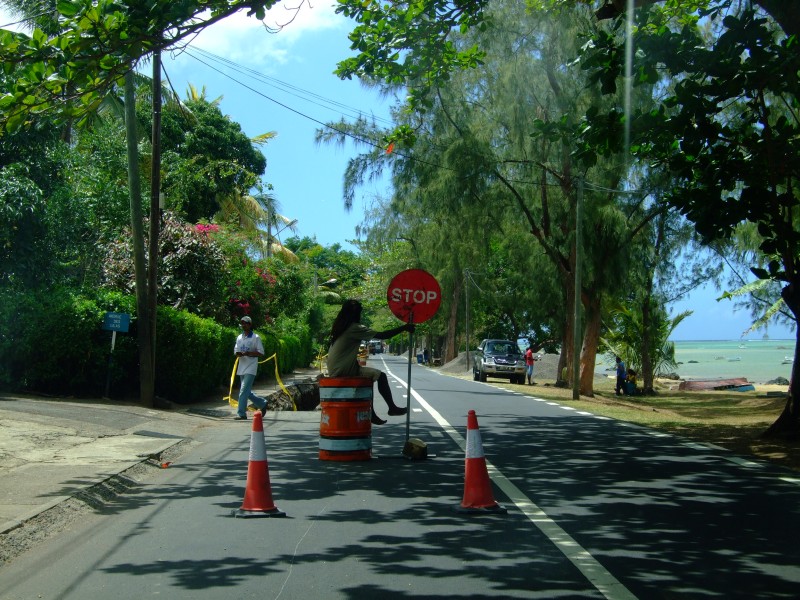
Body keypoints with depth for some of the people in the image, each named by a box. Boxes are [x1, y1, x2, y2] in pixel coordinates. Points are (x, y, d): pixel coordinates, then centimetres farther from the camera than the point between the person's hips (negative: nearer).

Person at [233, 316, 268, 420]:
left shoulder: (255, 337, -5)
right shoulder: (239, 337, 13)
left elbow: (261, 353, -7)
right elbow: (236, 351, 17)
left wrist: (248, 353, -20)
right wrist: (239, 353, -7)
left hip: (251, 368, -7)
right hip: (242, 367, 7)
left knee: (244, 391, -14)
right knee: (246, 391, 12)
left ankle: (241, 413, -12)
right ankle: (262, 403, 31)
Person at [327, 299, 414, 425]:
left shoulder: (340, 327, 11)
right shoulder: (355, 328, -14)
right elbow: (382, 335, -15)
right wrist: (404, 328, -9)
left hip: (334, 371, 9)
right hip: (344, 371, -9)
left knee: (367, 376, 27)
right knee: (380, 375, 0)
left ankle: (371, 414, 27)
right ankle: (392, 408, 11)